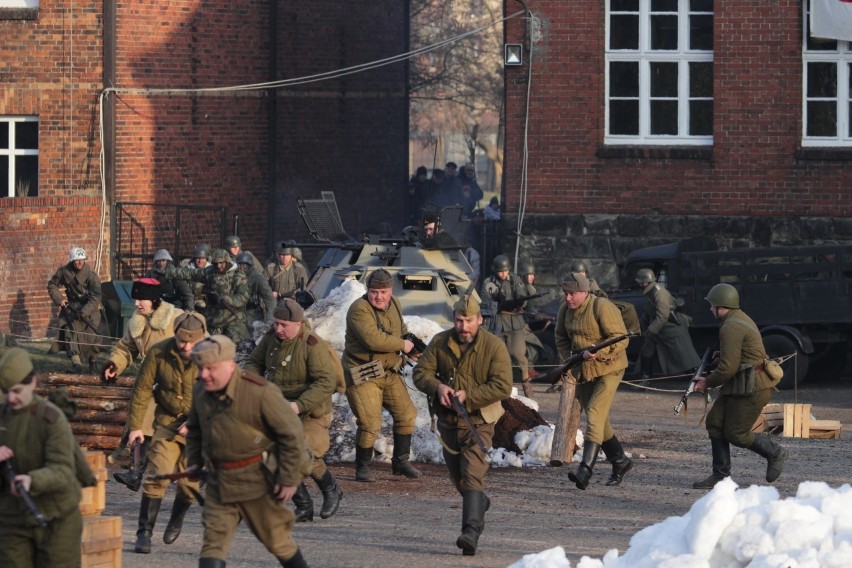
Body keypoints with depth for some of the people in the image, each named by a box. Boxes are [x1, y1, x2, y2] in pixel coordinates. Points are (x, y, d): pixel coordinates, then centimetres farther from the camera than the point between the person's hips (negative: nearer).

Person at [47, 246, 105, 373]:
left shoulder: (91, 275, -17)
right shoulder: (64, 271, -7)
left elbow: (95, 297, -22)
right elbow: (52, 285, 8)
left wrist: (84, 312, -33)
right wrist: (59, 299, -7)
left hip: (89, 308, -2)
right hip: (71, 306, 2)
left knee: (92, 334, -1)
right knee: (70, 329, -18)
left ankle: (92, 362, 23)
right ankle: (76, 362, -26)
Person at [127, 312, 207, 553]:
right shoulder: (159, 353, -14)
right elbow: (142, 389, -5)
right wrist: (136, 425, -5)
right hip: (168, 422, 0)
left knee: (189, 482, 3)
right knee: (158, 475, -14)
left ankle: (176, 521, 33)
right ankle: (145, 532, -10)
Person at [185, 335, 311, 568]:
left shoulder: (260, 393, -20)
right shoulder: (200, 390, 0)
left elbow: (292, 433, -15)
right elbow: (194, 428, 20)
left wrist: (289, 478, -14)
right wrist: (194, 461, 12)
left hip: (257, 479, -5)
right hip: (219, 482, 5)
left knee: (276, 537, 10)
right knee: (214, 538, -4)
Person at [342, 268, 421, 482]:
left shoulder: (394, 305, 6)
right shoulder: (359, 310, -21)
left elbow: (401, 330, 27)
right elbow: (373, 339, -34)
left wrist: (413, 343, 7)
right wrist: (402, 345, -22)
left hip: (389, 372, 8)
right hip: (362, 375, -8)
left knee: (406, 414, 10)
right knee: (370, 424, -11)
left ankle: (401, 462, 25)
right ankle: (362, 468, 8)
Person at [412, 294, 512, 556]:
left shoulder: (494, 346, -13)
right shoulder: (440, 343, -1)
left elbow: (503, 386, -18)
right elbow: (421, 372, -1)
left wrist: (468, 395, -26)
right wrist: (438, 387, -22)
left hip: (478, 421, -5)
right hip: (448, 420, 5)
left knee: (473, 475, -20)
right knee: (457, 476, 20)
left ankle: (472, 531, -26)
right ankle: (480, 503, 49)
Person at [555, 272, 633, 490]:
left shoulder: (603, 308, -19)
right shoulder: (565, 310, 4)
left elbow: (620, 339, -21)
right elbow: (561, 338, 19)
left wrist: (596, 353, -32)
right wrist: (568, 359, 2)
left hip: (607, 369, -8)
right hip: (583, 371, 8)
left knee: (595, 416, -20)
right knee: (598, 421, 14)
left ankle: (585, 470, -29)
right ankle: (620, 461, 32)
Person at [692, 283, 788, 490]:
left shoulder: (731, 328, -19)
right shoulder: (741, 319, 15)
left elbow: (728, 367, -23)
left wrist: (708, 382, -5)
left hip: (751, 389, -10)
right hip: (739, 387, 10)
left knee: (736, 434, -4)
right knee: (715, 421, 5)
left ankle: (775, 453, 14)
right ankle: (720, 475, 7)